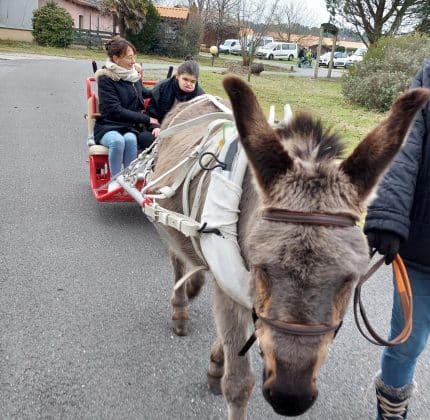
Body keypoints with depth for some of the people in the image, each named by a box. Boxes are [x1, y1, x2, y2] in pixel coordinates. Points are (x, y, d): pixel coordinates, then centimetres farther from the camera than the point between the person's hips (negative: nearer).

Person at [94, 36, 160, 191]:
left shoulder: (134, 74, 9)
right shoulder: (106, 78, -8)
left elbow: (145, 97, 9)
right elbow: (115, 110, -15)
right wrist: (147, 120, -16)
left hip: (131, 127, 3)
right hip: (108, 127, -3)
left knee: (130, 139, -32)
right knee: (117, 140, -36)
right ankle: (115, 180, -19)